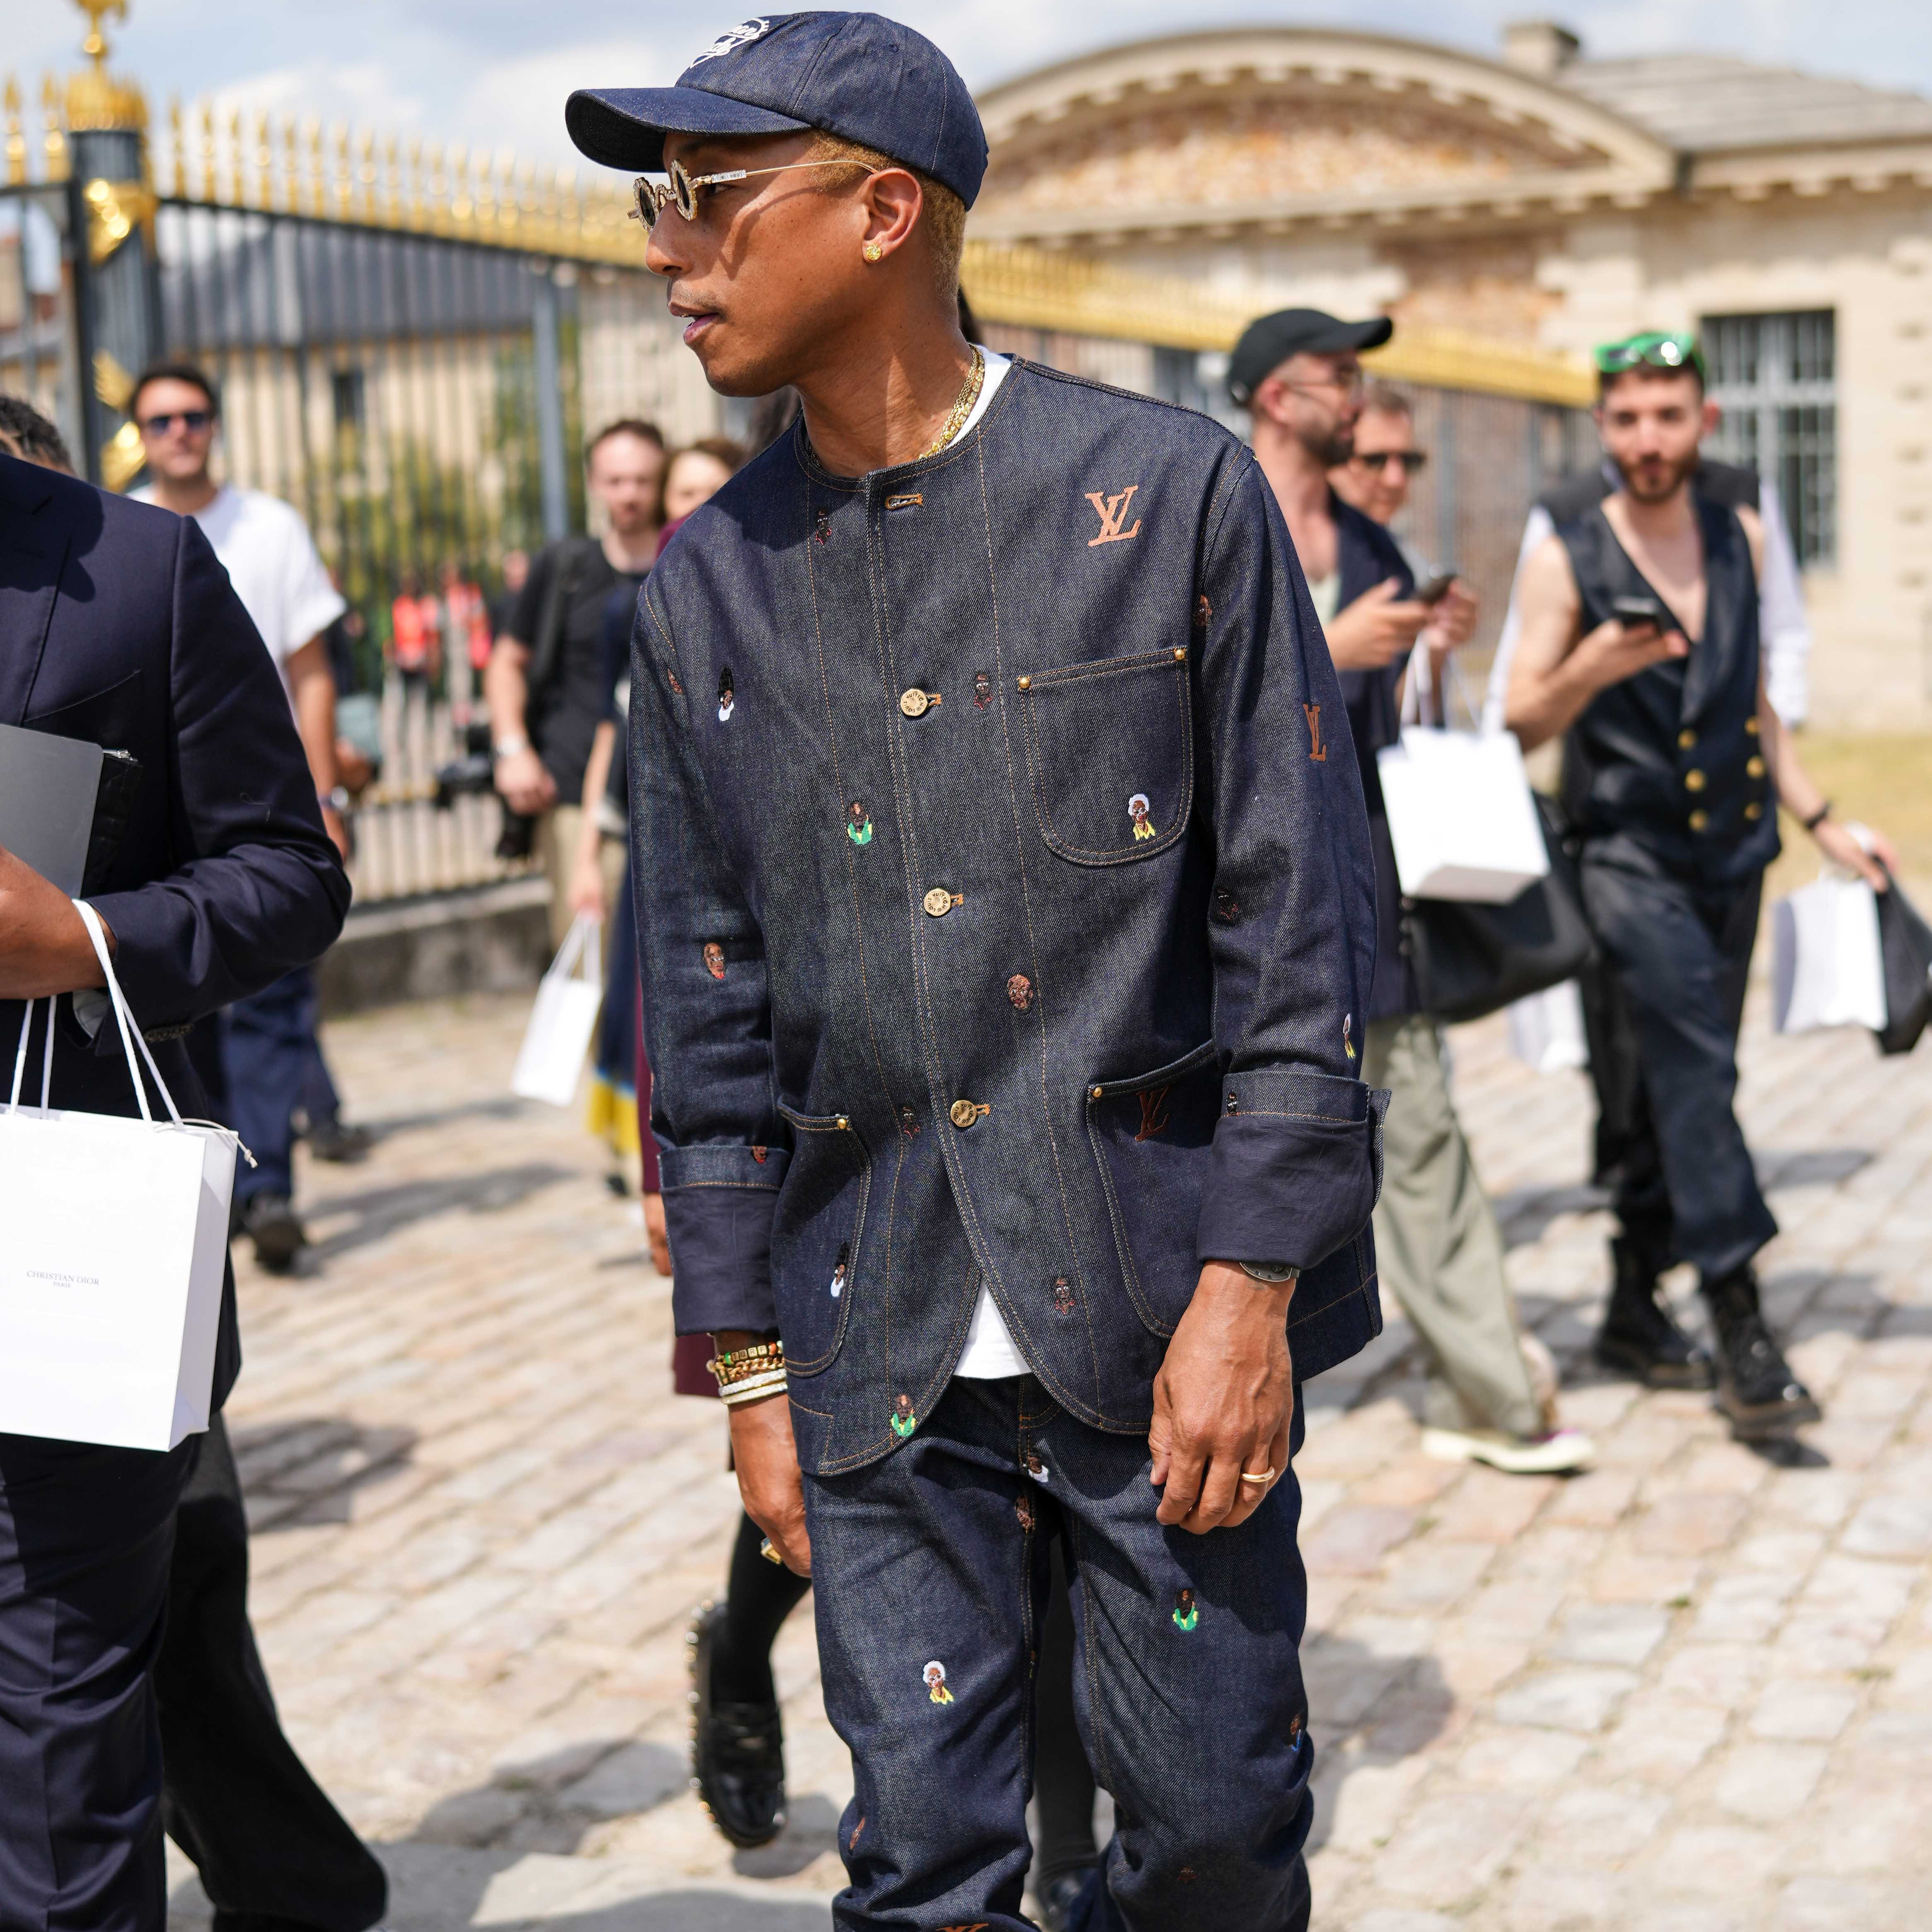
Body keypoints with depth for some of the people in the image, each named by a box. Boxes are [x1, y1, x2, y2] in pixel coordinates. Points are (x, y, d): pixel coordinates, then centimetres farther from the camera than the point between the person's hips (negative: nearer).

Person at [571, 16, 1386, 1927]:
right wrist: (747, 1359, 7)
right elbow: (703, 995, 9)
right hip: (876, 1328, 3)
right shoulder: (705, 586, 6)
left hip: (1156, 1295, -2)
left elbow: (1298, 918, -5)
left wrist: (1251, 1283, -10)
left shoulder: (1168, 492, -4)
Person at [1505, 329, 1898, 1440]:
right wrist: (1590, 667, -25)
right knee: (1696, 1063, -18)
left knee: (1686, 1080, 11)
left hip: (1732, 849, 5)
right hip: (1629, 853, -5)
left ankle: (1637, 1294, 24)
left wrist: (1823, 821, 16)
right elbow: (1524, 727, -6)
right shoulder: (1567, 559, -5)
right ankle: (1741, 1328, -20)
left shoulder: (1741, 538, 10)